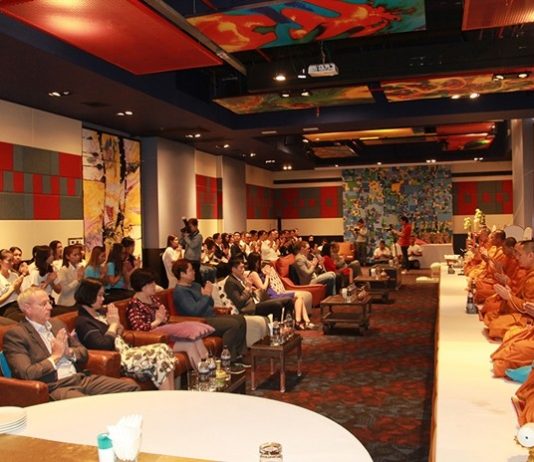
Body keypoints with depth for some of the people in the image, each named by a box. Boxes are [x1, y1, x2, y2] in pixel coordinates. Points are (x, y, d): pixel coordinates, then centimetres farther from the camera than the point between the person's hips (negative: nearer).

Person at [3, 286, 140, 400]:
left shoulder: (56, 323, 19)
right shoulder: (15, 334, -3)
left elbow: (83, 353, 23)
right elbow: (25, 374, -14)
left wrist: (69, 352, 1)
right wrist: (55, 356, -7)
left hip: (80, 379, 7)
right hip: (54, 387, -7)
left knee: (130, 386, -9)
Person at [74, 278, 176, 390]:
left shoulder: (100, 313, 17)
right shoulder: (83, 322, -11)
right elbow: (104, 345, -22)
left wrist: (115, 321, 0)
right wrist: (114, 323, -6)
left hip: (126, 351, 9)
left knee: (164, 348, -12)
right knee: (158, 358, -25)